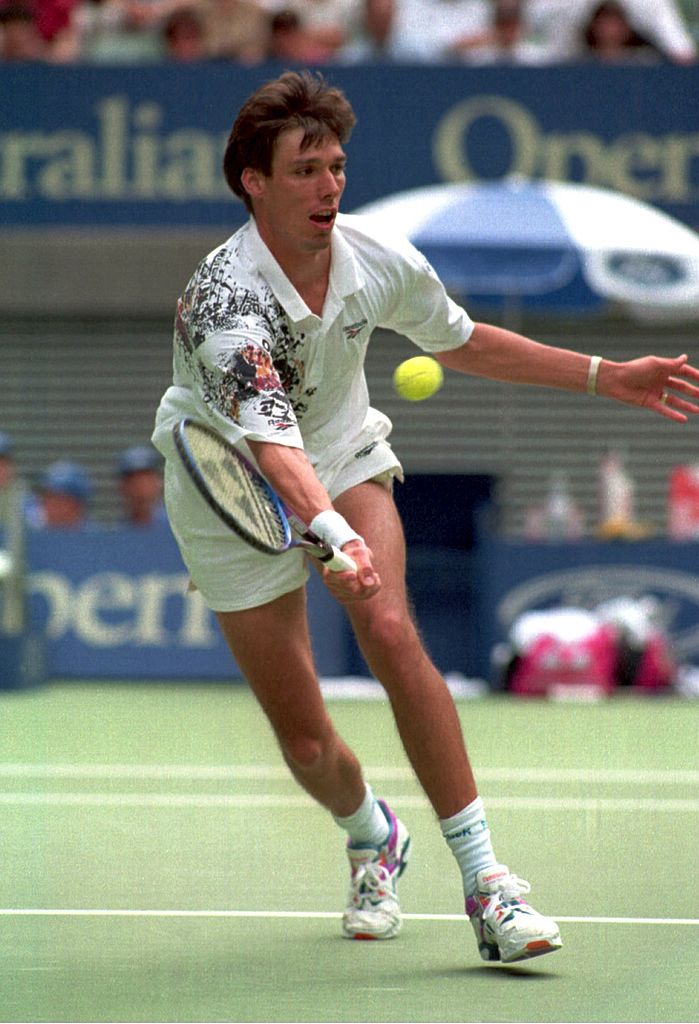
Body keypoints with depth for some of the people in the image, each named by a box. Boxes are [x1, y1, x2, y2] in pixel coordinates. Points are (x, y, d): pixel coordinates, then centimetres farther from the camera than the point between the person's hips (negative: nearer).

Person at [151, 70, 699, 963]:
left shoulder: (380, 262, -15)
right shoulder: (221, 301, -32)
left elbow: (460, 342, 7)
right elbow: (270, 441, -46)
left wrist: (603, 376, 6)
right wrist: (331, 532, -64)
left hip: (345, 459, 3)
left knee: (390, 632, -26)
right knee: (305, 740, 0)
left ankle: (482, 877, -25)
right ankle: (372, 837, 37)